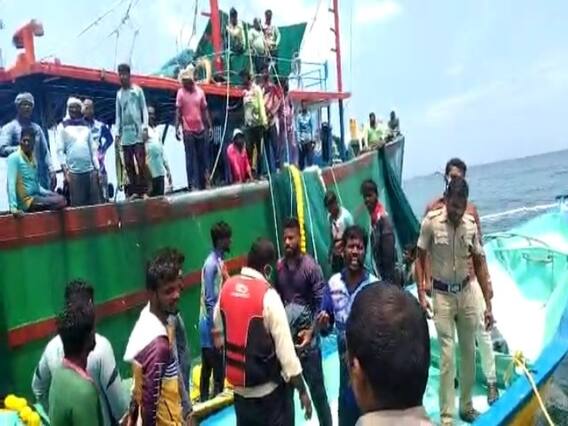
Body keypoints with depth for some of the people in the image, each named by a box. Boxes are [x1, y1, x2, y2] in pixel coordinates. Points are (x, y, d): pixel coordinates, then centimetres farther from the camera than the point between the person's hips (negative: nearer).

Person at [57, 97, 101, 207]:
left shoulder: (86, 126, 16)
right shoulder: (63, 126, 5)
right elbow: (60, 150, -1)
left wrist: (97, 168, 8)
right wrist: (65, 169, -10)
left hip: (90, 169, 4)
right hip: (73, 171, -4)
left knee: (95, 202, 3)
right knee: (77, 203, -2)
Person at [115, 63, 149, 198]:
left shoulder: (138, 90, 4)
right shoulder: (119, 93, 16)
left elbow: (144, 108, 0)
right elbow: (118, 114, 16)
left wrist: (145, 127, -10)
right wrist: (117, 133, 10)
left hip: (137, 131, -5)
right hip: (125, 133, 5)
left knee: (140, 162, -8)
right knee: (128, 163, 3)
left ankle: (142, 189, -5)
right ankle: (134, 190, 8)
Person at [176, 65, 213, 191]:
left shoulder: (200, 91, 7)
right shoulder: (180, 92, -2)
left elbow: (205, 110, 10)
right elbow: (178, 112, -4)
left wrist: (210, 126, 6)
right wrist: (177, 128, -14)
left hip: (201, 129, 4)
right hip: (188, 131, -4)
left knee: (203, 157, 7)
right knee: (190, 158, -2)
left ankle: (203, 183, 17)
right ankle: (191, 185, 2)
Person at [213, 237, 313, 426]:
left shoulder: (226, 287, -4)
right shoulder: (268, 295, -21)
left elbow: (218, 334, 10)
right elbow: (285, 348, -19)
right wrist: (302, 390, -11)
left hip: (239, 387, 6)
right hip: (270, 388, -5)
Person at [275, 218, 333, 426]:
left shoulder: (311, 266, -11)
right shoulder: (278, 267, 0)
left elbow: (321, 302, -10)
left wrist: (311, 330, -18)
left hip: (307, 335, -3)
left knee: (316, 386, 9)